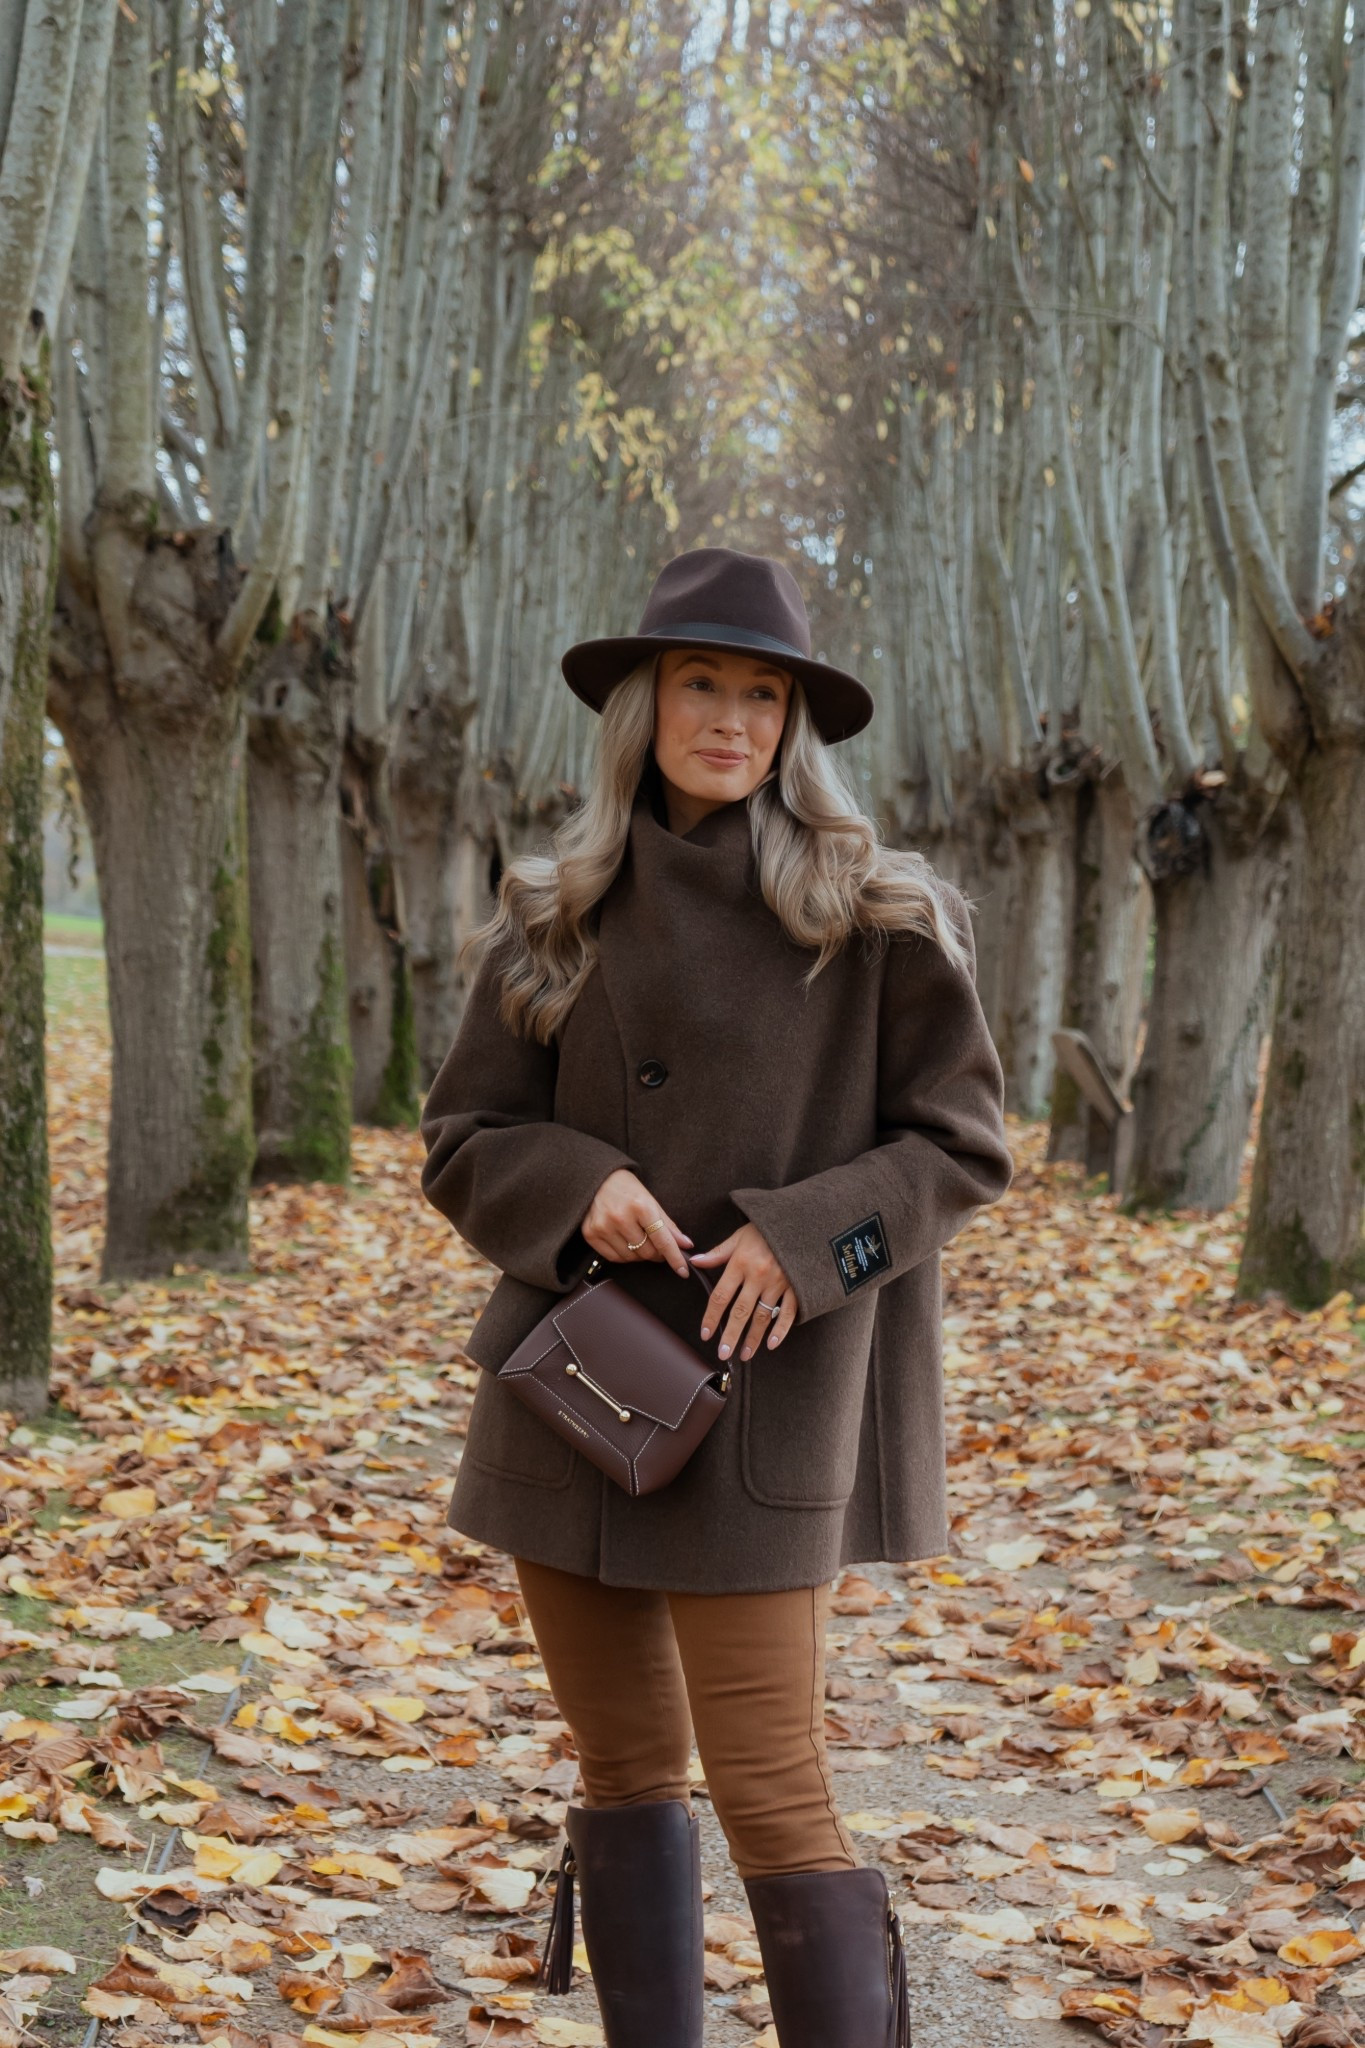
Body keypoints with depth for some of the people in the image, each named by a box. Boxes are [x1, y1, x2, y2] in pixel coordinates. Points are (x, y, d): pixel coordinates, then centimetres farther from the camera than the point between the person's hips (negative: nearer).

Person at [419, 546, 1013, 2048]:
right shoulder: (555, 916, 6)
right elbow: (462, 1140, 9)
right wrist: (578, 1185, -12)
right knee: (625, 1769, 13)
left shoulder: (874, 918, -4)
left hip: (758, 1401, -4)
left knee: (772, 1795, -7)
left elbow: (960, 1145, 0)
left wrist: (800, 1237, -15)